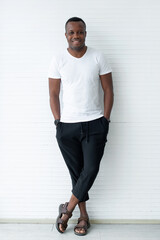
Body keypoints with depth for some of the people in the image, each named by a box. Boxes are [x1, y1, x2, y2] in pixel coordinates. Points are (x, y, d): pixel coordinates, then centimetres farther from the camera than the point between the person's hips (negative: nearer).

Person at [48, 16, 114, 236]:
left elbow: (108, 90, 2)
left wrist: (105, 120, -3)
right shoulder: (58, 60, -1)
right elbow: (53, 94, 0)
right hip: (67, 126, 0)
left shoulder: (98, 57, 0)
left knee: (91, 169, -3)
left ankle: (67, 209, 18)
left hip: (95, 124, 1)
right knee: (76, 171, 9)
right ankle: (83, 216, 24)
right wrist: (59, 122, -4)